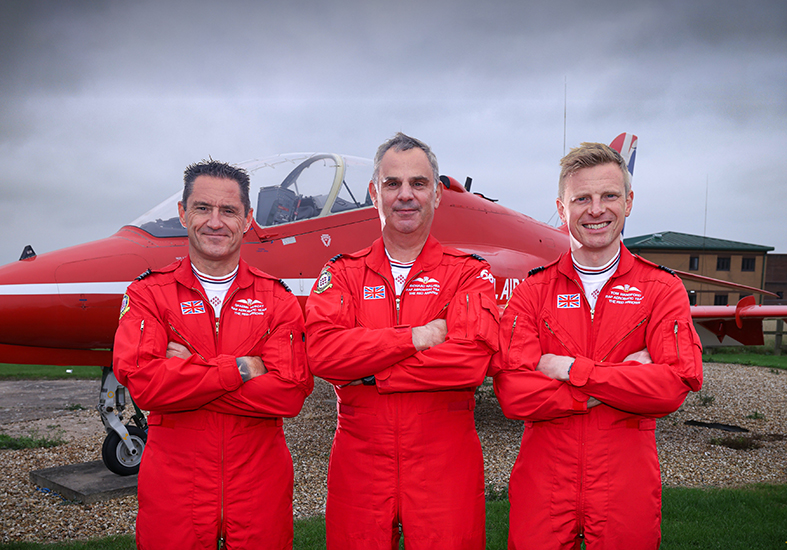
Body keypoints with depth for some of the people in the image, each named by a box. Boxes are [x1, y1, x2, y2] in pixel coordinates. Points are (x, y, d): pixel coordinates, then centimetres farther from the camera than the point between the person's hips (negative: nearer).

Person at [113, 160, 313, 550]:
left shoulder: (277, 298, 0)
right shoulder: (147, 293, -1)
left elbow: (291, 392, -13)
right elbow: (141, 382, -17)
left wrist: (183, 373, -15)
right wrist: (240, 368, -16)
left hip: (259, 485, 1)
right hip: (173, 486, 0)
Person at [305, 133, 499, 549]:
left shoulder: (468, 273, 0)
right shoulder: (342, 273, 6)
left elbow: (471, 360, -16)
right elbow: (320, 351, -10)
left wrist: (367, 372, -14)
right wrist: (413, 338, -16)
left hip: (444, 464, -1)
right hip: (358, 463, 2)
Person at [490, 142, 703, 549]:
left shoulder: (662, 288, 0)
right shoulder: (534, 290, 0)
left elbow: (675, 385, -15)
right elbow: (511, 393, -13)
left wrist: (573, 370, -15)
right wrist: (615, 383, -16)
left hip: (626, 484, 0)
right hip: (543, 483, 0)